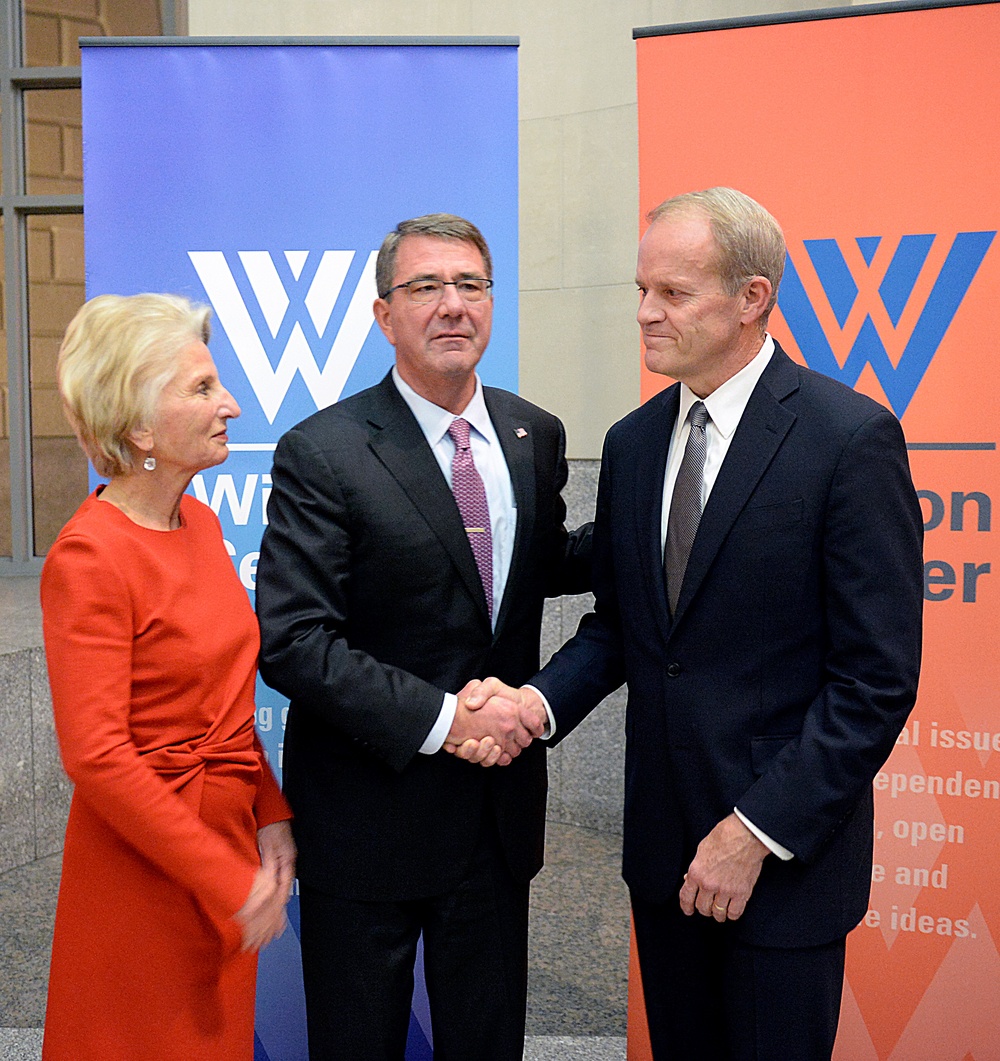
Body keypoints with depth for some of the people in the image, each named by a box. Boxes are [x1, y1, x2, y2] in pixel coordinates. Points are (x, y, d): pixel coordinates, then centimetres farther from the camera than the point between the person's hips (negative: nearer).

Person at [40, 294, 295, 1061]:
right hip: (144, 865, -7)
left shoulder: (200, 522, 4)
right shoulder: (91, 556, -20)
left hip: (228, 834, 7)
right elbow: (95, 756, -22)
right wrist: (229, 882, -19)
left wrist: (270, 816, 1)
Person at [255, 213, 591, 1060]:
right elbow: (291, 640, -19)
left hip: (500, 803, 5)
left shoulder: (535, 436, 3)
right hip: (370, 810, -4)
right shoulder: (323, 454, -14)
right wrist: (440, 719, -24)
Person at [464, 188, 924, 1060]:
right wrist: (542, 699, -8)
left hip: (789, 847, -5)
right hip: (663, 841, 6)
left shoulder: (852, 437, -14)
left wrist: (758, 829, -16)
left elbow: (879, 677, -15)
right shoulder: (633, 442, 6)